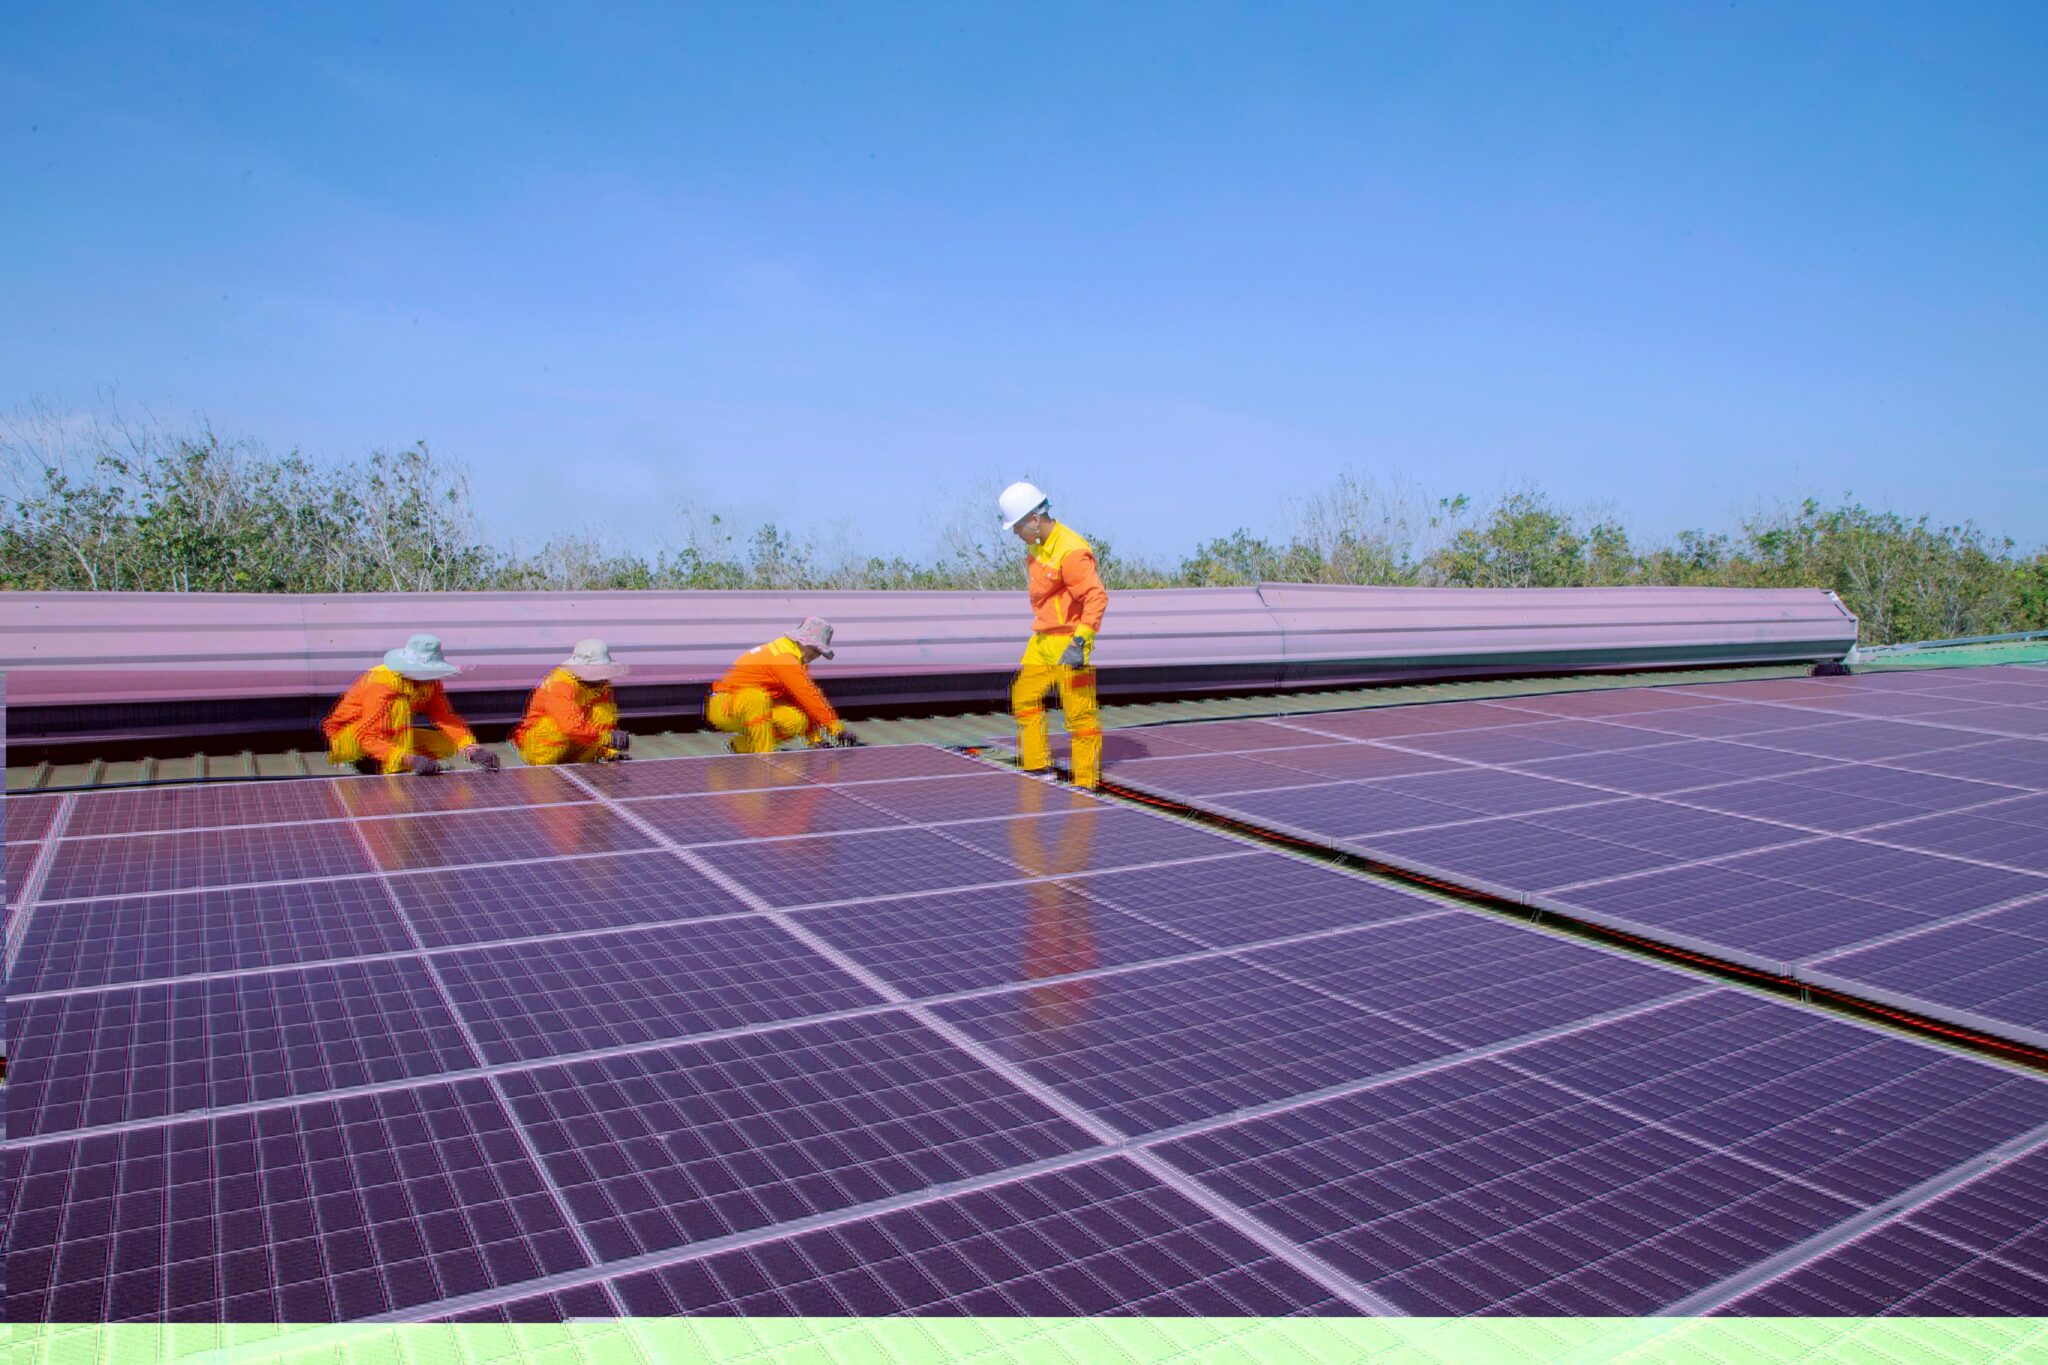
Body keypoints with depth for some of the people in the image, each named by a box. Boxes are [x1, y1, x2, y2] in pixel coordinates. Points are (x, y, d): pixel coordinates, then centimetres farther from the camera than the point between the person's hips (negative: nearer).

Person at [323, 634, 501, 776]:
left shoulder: (430, 682, -10)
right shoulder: (379, 685, -31)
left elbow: (446, 718, -10)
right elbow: (366, 737, -37)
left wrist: (472, 749, -28)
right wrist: (408, 759, -51)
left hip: (389, 735, 8)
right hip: (347, 739, -8)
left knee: (448, 745, -3)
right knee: (400, 704, -32)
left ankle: (373, 764, -3)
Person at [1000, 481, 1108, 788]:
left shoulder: (1071, 551, -21)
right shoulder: (1036, 545, 8)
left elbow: (1097, 596, -26)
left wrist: (1080, 642, -31)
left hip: (1069, 643, -10)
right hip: (1041, 640, 10)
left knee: (1080, 715, -3)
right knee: (1024, 698, 16)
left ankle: (1086, 783, 5)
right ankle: (1036, 766, 28)